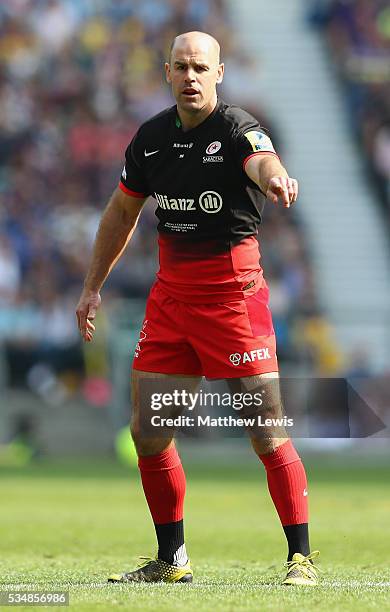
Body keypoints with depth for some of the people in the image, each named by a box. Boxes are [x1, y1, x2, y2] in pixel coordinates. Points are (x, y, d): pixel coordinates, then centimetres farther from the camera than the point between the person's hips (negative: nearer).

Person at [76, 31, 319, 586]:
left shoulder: (236, 129, -12)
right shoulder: (152, 136, 6)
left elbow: (261, 159, -37)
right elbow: (122, 211, 20)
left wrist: (276, 179, -61)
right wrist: (93, 286, 19)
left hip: (233, 292, -6)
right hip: (170, 290, 6)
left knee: (268, 435, -7)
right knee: (148, 434, 6)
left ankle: (301, 558, 5)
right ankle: (171, 560, 20)